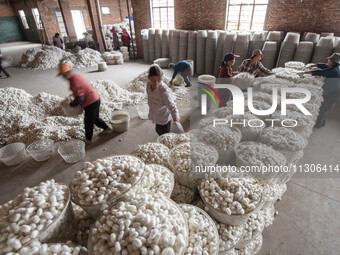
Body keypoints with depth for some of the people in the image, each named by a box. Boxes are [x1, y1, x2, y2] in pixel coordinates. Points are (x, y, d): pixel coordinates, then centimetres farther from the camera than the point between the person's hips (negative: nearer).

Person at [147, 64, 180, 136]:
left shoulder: (164, 90, -33)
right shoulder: (149, 85, -12)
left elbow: (172, 106, -40)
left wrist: (176, 120, -55)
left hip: (164, 119, -7)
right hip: (156, 117, 7)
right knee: (158, 131, 31)